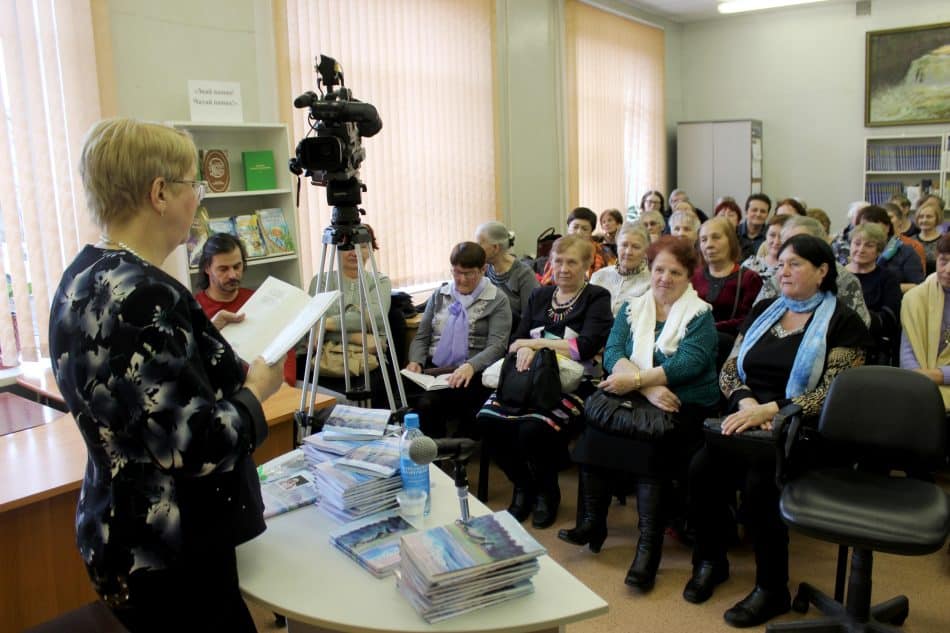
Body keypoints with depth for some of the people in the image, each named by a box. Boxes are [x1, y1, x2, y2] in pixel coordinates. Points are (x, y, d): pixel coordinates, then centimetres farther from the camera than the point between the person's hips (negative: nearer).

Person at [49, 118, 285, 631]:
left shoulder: (85, 276, 4)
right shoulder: (142, 295, -27)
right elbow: (194, 448, -28)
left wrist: (205, 335, 14)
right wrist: (257, 390, -12)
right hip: (170, 557, -9)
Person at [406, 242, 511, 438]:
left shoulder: (497, 300, 5)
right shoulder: (439, 295, 19)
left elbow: (497, 346, -6)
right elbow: (421, 337, 18)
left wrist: (471, 366, -25)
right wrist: (415, 361, -3)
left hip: (472, 374, -4)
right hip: (434, 369, 4)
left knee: (429, 402, -34)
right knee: (402, 393, -29)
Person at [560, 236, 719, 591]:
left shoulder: (700, 315, 4)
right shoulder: (632, 310, 15)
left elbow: (689, 363, -13)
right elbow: (612, 353, 0)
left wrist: (634, 379, -18)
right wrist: (650, 387, -16)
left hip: (686, 405, -3)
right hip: (637, 399, 4)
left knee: (650, 442, -33)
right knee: (596, 424, -25)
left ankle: (649, 545, -24)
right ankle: (591, 524, -13)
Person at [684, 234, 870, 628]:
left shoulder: (842, 323, -1)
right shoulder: (763, 311, 15)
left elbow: (834, 394, -12)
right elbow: (728, 370, 10)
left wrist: (769, 410, -23)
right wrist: (746, 402, -12)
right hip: (745, 421, 5)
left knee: (757, 484, -30)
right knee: (701, 469, -22)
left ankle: (772, 589, -8)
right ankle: (710, 560, 2)